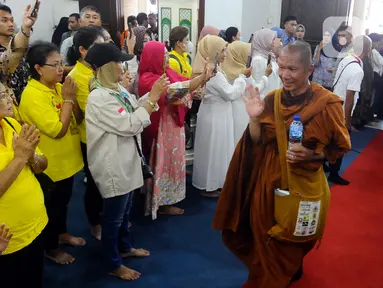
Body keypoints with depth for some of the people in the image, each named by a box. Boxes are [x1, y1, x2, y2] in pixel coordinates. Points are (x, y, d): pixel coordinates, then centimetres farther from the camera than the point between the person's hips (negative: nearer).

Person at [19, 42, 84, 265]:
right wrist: (68, 98, -22)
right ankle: (51, 248, 31)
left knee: (64, 200, 24)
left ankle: (62, 233, 46)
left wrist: (73, 97, -13)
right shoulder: (32, 95, -23)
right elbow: (57, 129, -28)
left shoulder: (58, 87, 1)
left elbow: (78, 120, 3)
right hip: (51, 164, -7)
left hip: (67, 159, 8)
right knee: (52, 205, 11)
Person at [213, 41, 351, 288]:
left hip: (303, 183, -3)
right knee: (264, 238, 17)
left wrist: (311, 154, -21)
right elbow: (257, 142, 0)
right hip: (268, 180, 3)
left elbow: (342, 146, -5)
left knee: (291, 243, 15)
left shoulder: (327, 103, -14)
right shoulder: (272, 99, -3)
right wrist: (255, 118, -18)